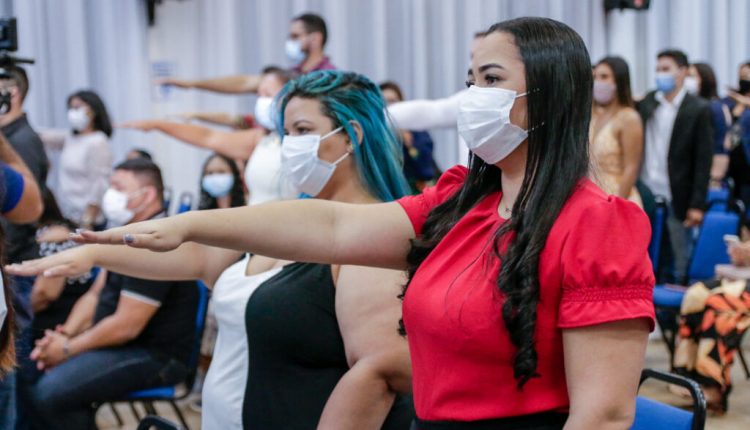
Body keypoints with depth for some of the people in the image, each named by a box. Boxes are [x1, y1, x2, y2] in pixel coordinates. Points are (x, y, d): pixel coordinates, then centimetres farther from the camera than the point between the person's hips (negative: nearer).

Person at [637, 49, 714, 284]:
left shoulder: (699, 109, -2)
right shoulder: (646, 103, 9)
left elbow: (703, 160, -5)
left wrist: (697, 205, -9)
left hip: (676, 200, -3)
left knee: (678, 267, 3)